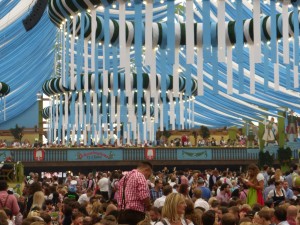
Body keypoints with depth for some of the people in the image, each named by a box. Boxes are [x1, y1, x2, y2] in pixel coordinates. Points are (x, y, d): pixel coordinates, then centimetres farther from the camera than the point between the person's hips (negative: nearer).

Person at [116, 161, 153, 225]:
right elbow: (144, 197, -18)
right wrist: (149, 206, -1)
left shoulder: (124, 177, 18)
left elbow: (117, 196, 19)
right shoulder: (140, 176, -8)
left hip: (122, 213, 8)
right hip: (135, 213, -8)